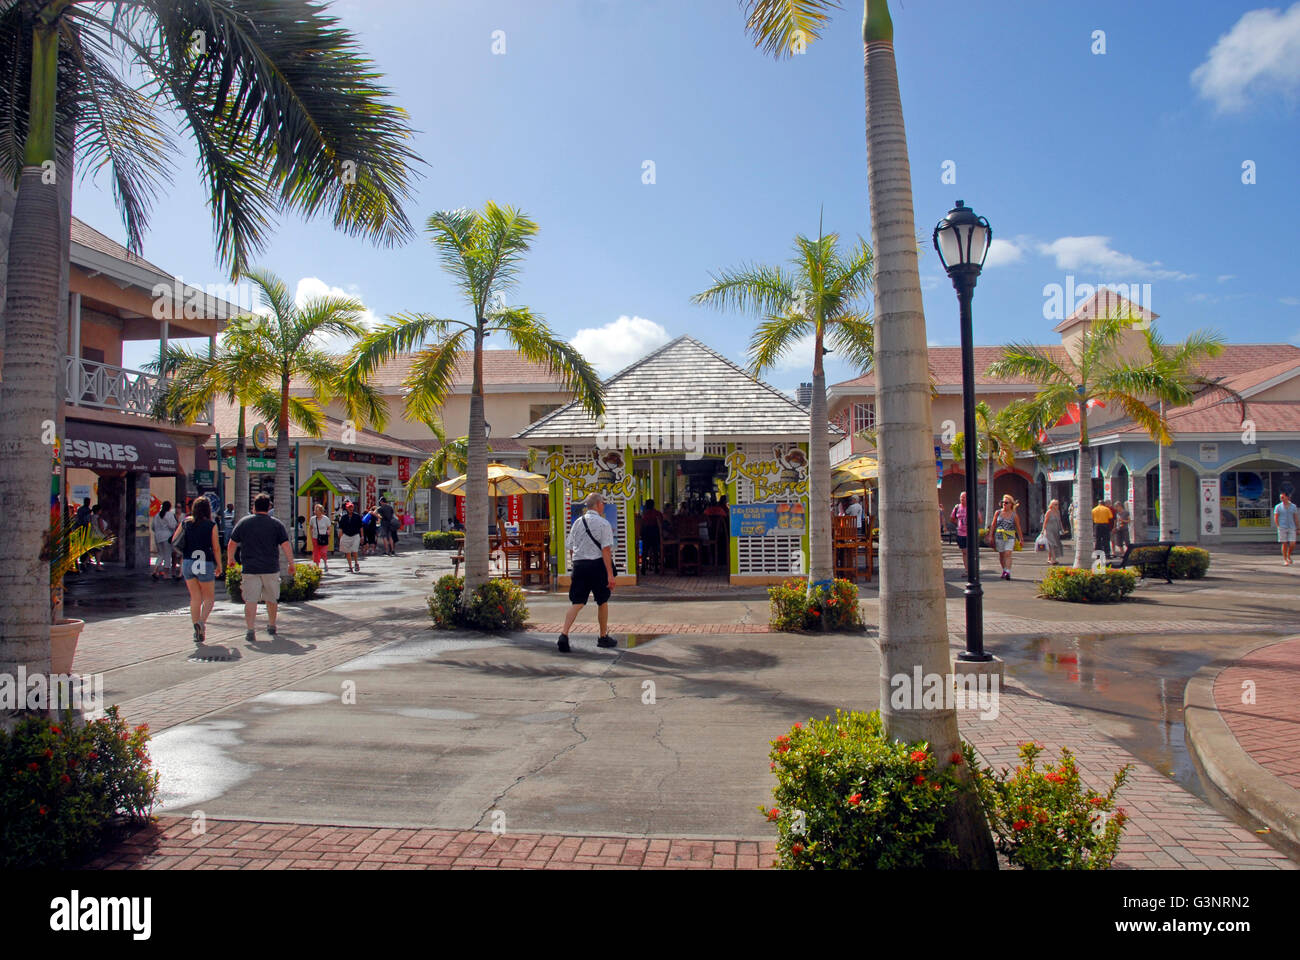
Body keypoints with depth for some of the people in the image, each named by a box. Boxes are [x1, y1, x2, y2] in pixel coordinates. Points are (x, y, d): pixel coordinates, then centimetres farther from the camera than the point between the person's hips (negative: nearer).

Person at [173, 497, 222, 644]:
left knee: (195, 598, 12)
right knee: (209, 597, 8)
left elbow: (174, 541, 9)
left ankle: (197, 628, 5)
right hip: (205, 564, -4)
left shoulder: (185, 523, 4)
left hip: (187, 563, 4)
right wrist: (219, 566, 2)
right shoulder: (211, 525, -7)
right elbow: (216, 547, -6)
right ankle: (202, 621, -16)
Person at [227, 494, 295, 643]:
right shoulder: (276, 524, 0)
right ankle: (271, 626, 29)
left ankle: (250, 630, -10)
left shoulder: (243, 522, 3)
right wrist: (291, 563, 5)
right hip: (271, 569, 1)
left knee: (250, 600, -1)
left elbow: (231, 544, 6)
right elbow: (285, 545, -4)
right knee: (272, 599, 16)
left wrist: (230, 559, 23)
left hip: (250, 569, 0)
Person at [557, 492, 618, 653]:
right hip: (598, 565, -4)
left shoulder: (577, 523, 9)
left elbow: (572, 548, 13)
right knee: (602, 602, 13)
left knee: (576, 603, 1)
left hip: (579, 564, 4)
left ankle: (564, 634, -17)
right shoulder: (603, 523, -7)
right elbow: (606, 550, -13)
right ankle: (603, 637, 26)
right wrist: (610, 574, -13)